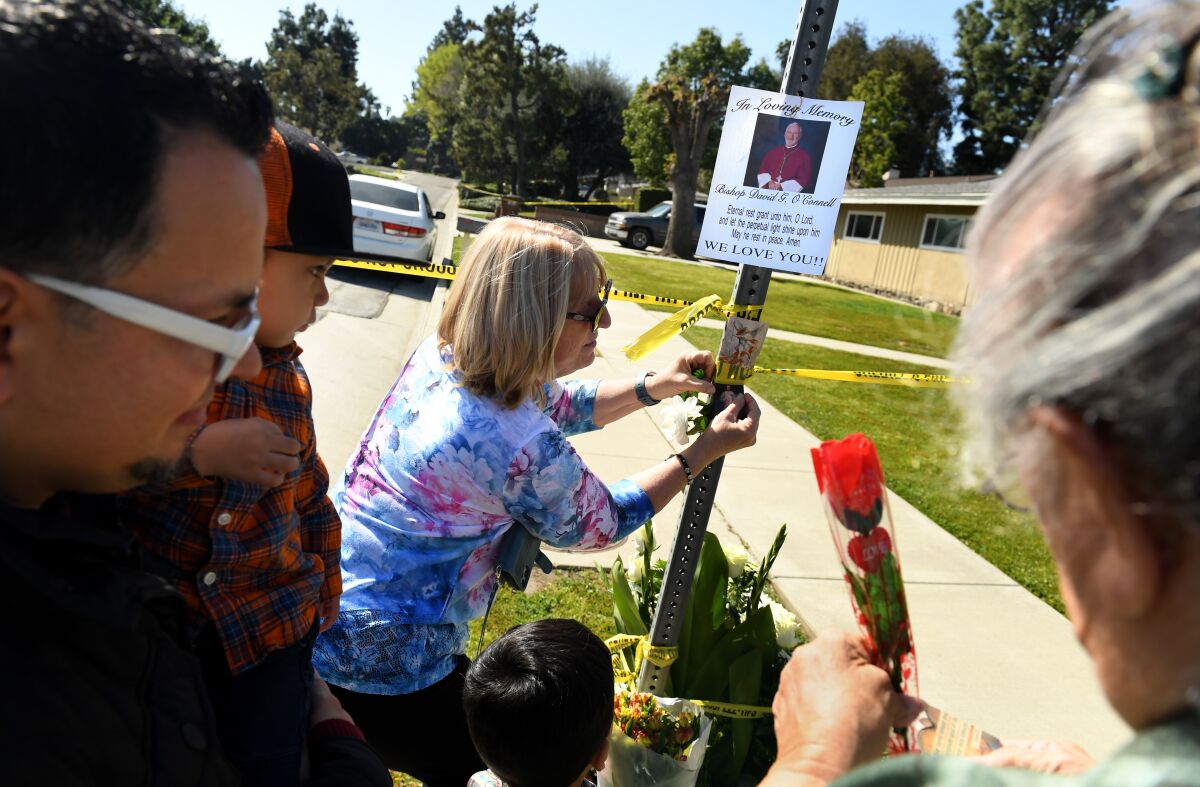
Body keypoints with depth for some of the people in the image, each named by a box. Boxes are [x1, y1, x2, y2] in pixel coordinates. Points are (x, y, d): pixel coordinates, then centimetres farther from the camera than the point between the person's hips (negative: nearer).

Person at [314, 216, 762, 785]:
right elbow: (603, 523, -9)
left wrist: (657, 385, 1)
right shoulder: (525, 450, -31)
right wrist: (706, 450, -3)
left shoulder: (440, 354, -8)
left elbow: (558, 404, 10)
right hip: (382, 666, -8)